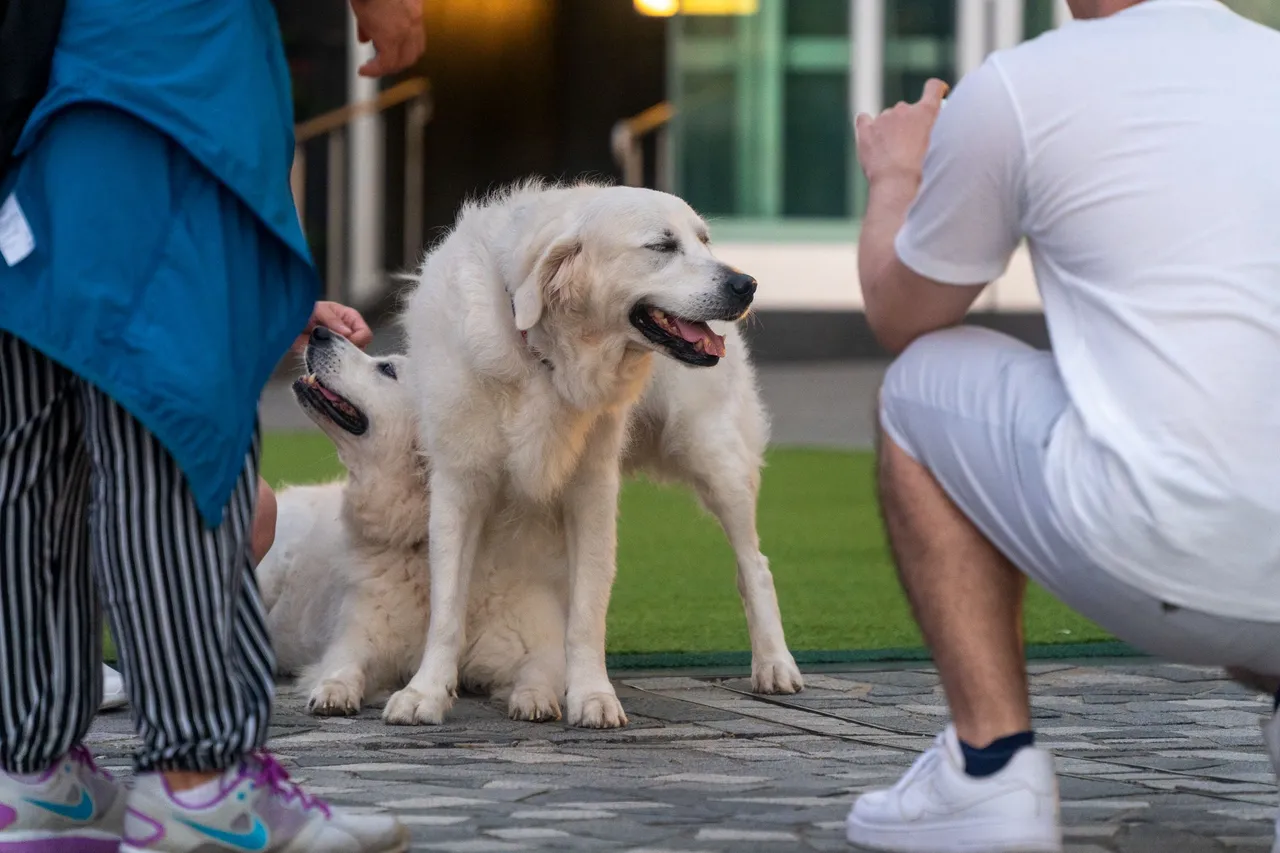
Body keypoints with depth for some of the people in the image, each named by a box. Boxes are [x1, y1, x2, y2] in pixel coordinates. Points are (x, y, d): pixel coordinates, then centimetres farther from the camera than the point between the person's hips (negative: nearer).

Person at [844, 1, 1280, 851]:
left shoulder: (1020, 87, 2)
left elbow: (899, 317, 20)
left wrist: (895, 180, 40)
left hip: (1183, 565, -5)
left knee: (919, 386, 20)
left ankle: (992, 764, 9)